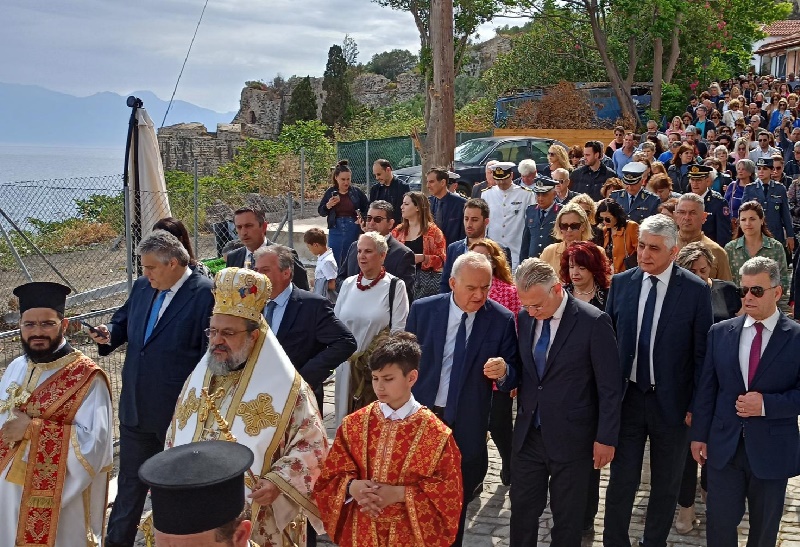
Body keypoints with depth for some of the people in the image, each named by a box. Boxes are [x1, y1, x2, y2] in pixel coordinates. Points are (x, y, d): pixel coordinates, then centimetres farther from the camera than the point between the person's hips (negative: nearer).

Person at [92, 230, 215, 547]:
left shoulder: (205, 294, -19)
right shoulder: (142, 287, 3)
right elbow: (124, 321, 18)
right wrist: (110, 334, -5)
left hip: (178, 413, -6)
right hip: (135, 408, 7)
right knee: (129, 481, 20)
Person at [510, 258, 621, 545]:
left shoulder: (593, 322, -15)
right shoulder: (525, 318, 1)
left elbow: (610, 387, -11)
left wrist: (606, 437, -9)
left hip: (571, 437, -4)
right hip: (527, 434, 5)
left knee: (567, 519, 10)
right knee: (522, 511, 13)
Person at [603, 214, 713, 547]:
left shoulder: (696, 290, -11)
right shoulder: (621, 283, -1)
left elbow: (702, 353, -7)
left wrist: (697, 406, -7)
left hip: (672, 403, -1)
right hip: (626, 397, 2)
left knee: (666, 483, 15)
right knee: (621, 479, 8)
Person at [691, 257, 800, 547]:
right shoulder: (720, 332, 1)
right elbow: (706, 388, 4)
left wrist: (766, 404, -21)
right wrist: (699, 435, 3)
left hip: (772, 449, -2)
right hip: (724, 446, 2)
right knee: (720, 522, 8)